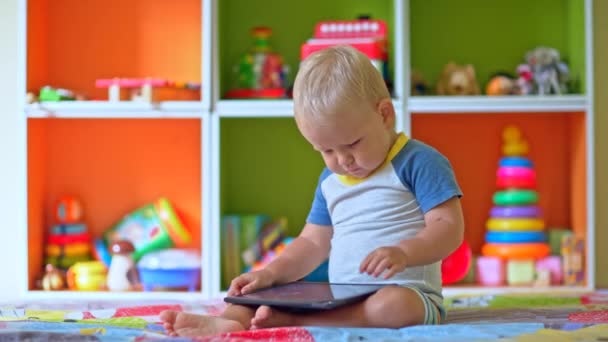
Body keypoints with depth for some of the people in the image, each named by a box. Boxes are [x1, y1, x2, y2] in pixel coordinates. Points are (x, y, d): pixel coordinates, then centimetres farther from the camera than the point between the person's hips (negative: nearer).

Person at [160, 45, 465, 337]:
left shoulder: (418, 162, -5)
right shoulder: (330, 181, 18)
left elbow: (449, 227, -13)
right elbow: (313, 243, 20)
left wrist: (403, 254, -31)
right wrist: (271, 273, 2)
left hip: (407, 293, -6)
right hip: (339, 298, 7)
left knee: (394, 305, -40)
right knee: (257, 291, -2)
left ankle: (286, 320, -37)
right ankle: (231, 321, -34)